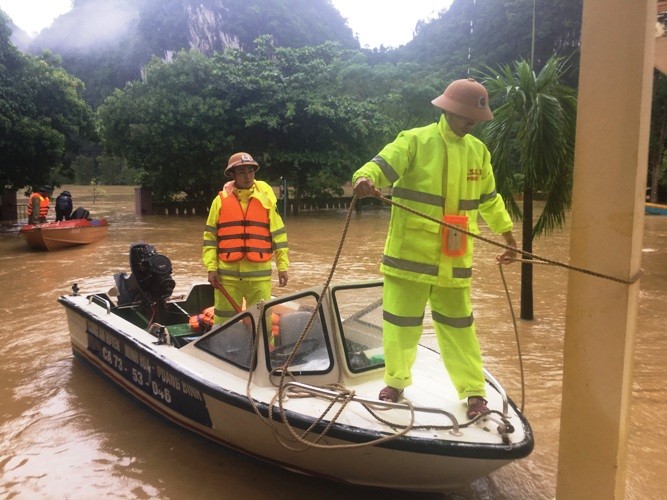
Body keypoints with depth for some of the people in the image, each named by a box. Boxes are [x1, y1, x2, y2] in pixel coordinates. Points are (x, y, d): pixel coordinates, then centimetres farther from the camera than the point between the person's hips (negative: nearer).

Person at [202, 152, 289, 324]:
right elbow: (210, 236, 5)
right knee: (224, 320, 8)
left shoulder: (266, 198, 4)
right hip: (227, 273, 0)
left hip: (259, 273, 0)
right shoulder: (221, 200, 3)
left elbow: (278, 233, 5)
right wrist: (211, 267, -2)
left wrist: (282, 265, 2)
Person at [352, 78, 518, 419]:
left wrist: (507, 233, 23)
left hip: (454, 259, 4)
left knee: (458, 324, 10)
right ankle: (396, 381, 29)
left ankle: (474, 391, 22)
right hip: (410, 253, -3)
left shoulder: (478, 151, 12)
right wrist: (365, 177, -44)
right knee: (401, 322, 7)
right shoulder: (416, 141, -6)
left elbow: (489, 198, 23)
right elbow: (383, 164, -22)